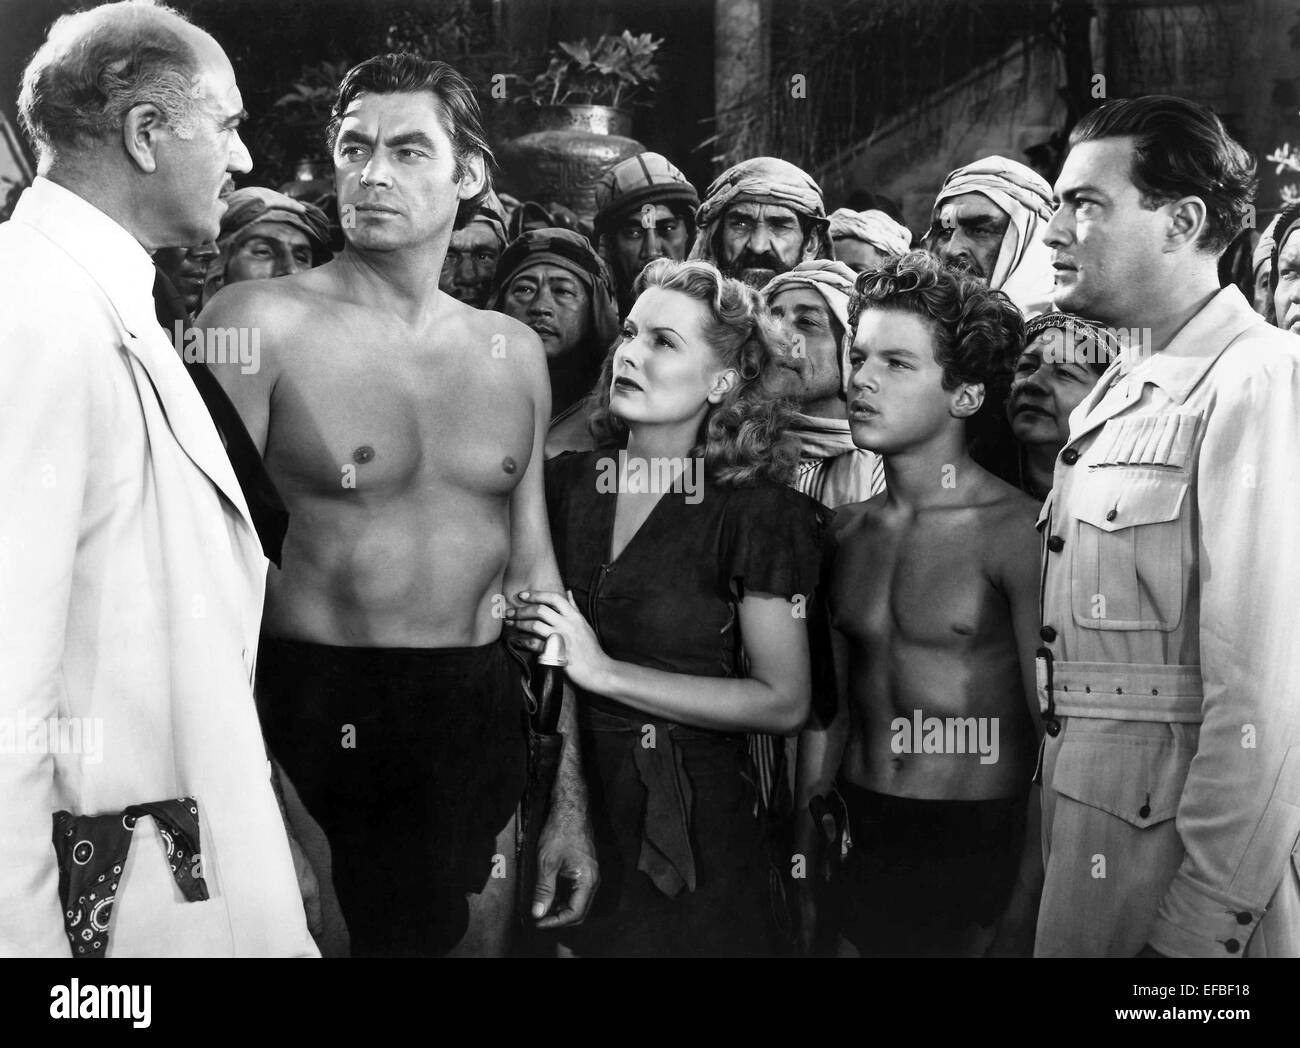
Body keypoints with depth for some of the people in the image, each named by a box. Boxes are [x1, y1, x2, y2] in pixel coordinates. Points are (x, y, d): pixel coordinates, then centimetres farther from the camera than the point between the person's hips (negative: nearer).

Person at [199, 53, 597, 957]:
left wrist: (569, 798, 11)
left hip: (484, 723, 5)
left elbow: (533, 569, 11)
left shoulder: (514, 352, 8)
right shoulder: (262, 323, -7)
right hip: (320, 723, -4)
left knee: (480, 940, 16)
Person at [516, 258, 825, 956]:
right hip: (565, 793, 4)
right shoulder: (564, 482, 2)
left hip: (687, 823, -4)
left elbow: (785, 702, -15)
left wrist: (606, 671, -19)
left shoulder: (758, 511, -11)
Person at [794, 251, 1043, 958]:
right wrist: (804, 876, 12)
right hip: (859, 838, 5)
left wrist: (1023, 911, -14)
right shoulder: (844, 530, 5)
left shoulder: (1015, 529, -12)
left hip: (978, 846, -5)